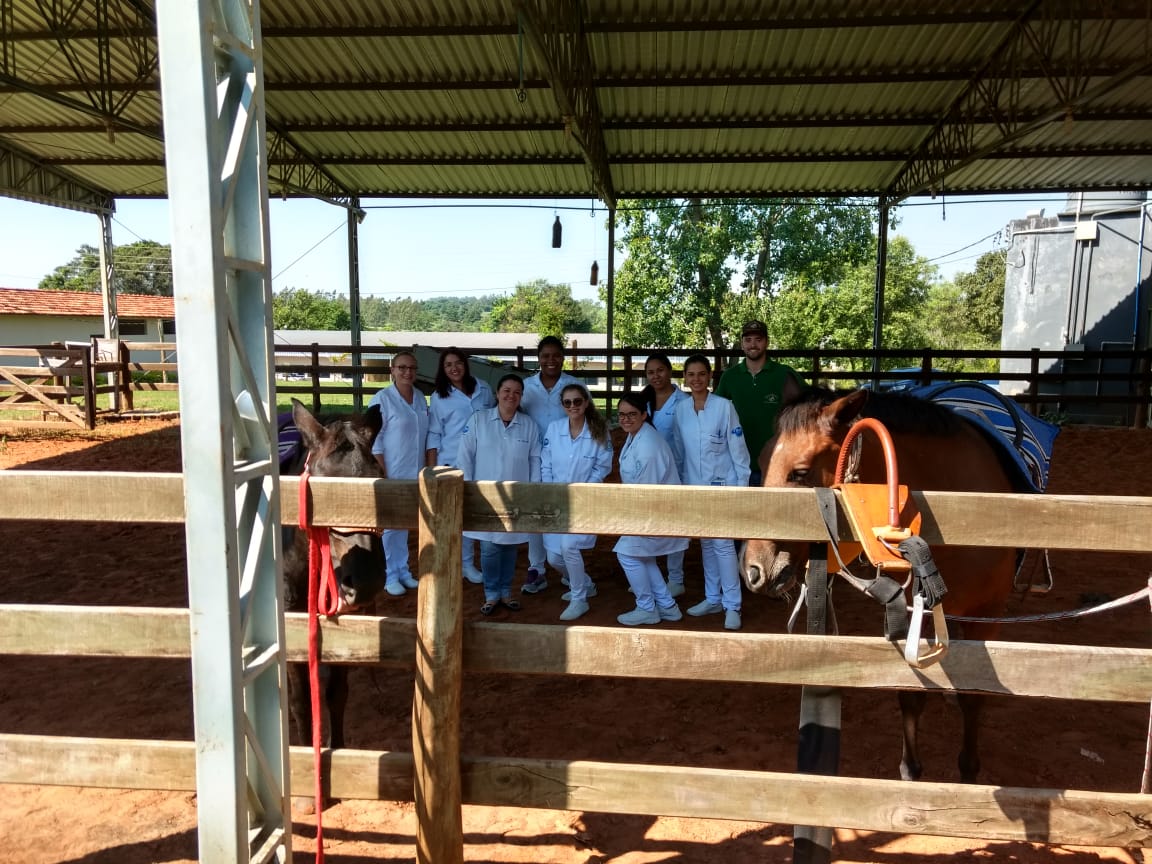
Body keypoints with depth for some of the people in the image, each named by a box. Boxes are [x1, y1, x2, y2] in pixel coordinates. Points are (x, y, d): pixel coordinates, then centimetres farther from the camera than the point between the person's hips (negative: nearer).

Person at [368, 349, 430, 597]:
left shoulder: (420, 398, 7)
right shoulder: (382, 399, -10)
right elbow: (374, 440, -10)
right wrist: (382, 475, -14)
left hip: (414, 474, 5)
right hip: (392, 474, -5)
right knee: (391, 525, 2)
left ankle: (403, 570, 26)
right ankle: (392, 576, 13)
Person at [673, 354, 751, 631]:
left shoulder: (724, 406, -10)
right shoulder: (681, 409, 2)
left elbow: (737, 448, -8)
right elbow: (678, 450, 9)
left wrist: (742, 484, -9)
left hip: (722, 484, -5)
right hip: (694, 486, 5)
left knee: (723, 543, -7)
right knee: (706, 543, 13)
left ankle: (732, 605, 1)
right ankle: (712, 598, 24)